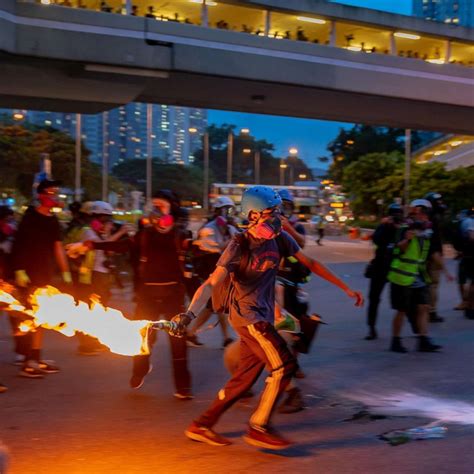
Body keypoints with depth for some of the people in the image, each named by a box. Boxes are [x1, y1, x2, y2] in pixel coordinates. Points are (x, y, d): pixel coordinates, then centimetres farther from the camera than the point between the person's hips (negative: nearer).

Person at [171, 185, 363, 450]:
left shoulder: (280, 239, 0)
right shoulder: (239, 247, -18)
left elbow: (311, 263, 10)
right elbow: (211, 284, -27)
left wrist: (346, 289, 11)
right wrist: (190, 313, -43)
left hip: (263, 315, 7)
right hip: (246, 314, -7)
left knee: (246, 378, 10)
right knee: (284, 366, -12)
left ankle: (202, 425, 22)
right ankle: (259, 428, 0)